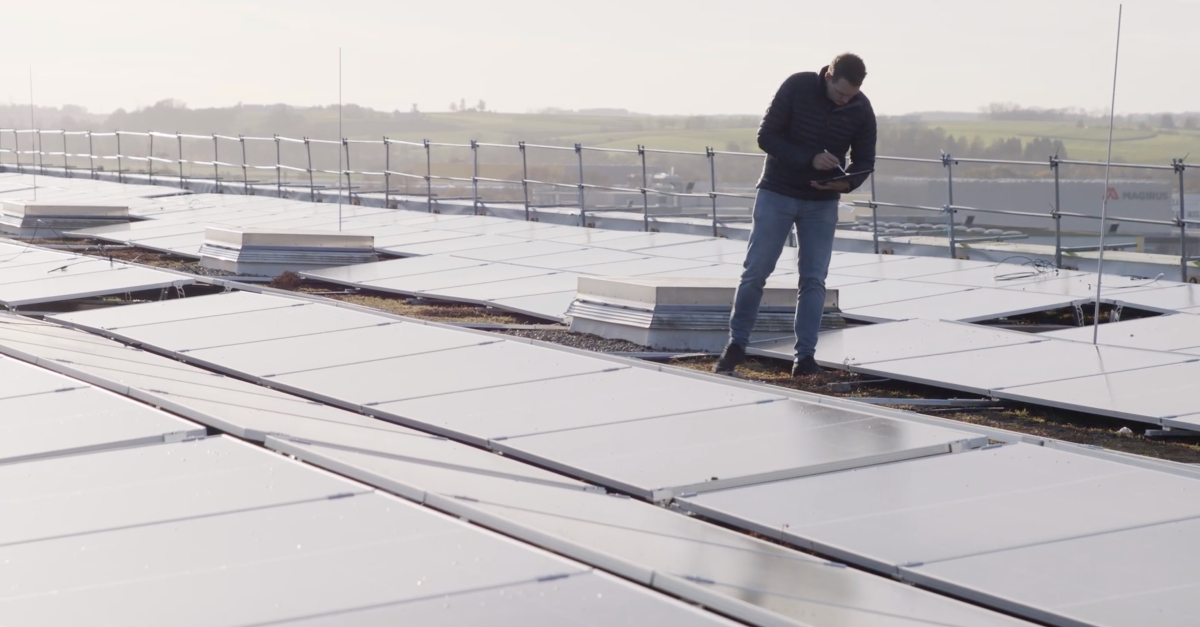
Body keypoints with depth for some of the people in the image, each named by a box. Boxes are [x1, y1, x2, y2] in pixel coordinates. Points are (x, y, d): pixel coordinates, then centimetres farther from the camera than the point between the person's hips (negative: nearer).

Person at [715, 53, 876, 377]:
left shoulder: (861, 110, -8)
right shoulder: (797, 87, -16)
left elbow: (864, 161, 1)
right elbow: (766, 136, -15)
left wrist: (847, 182, -22)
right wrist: (810, 158, -28)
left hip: (822, 202, 2)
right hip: (777, 194, -2)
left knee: (814, 279, -2)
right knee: (755, 271, -1)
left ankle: (805, 356, 3)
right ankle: (736, 344, 13)